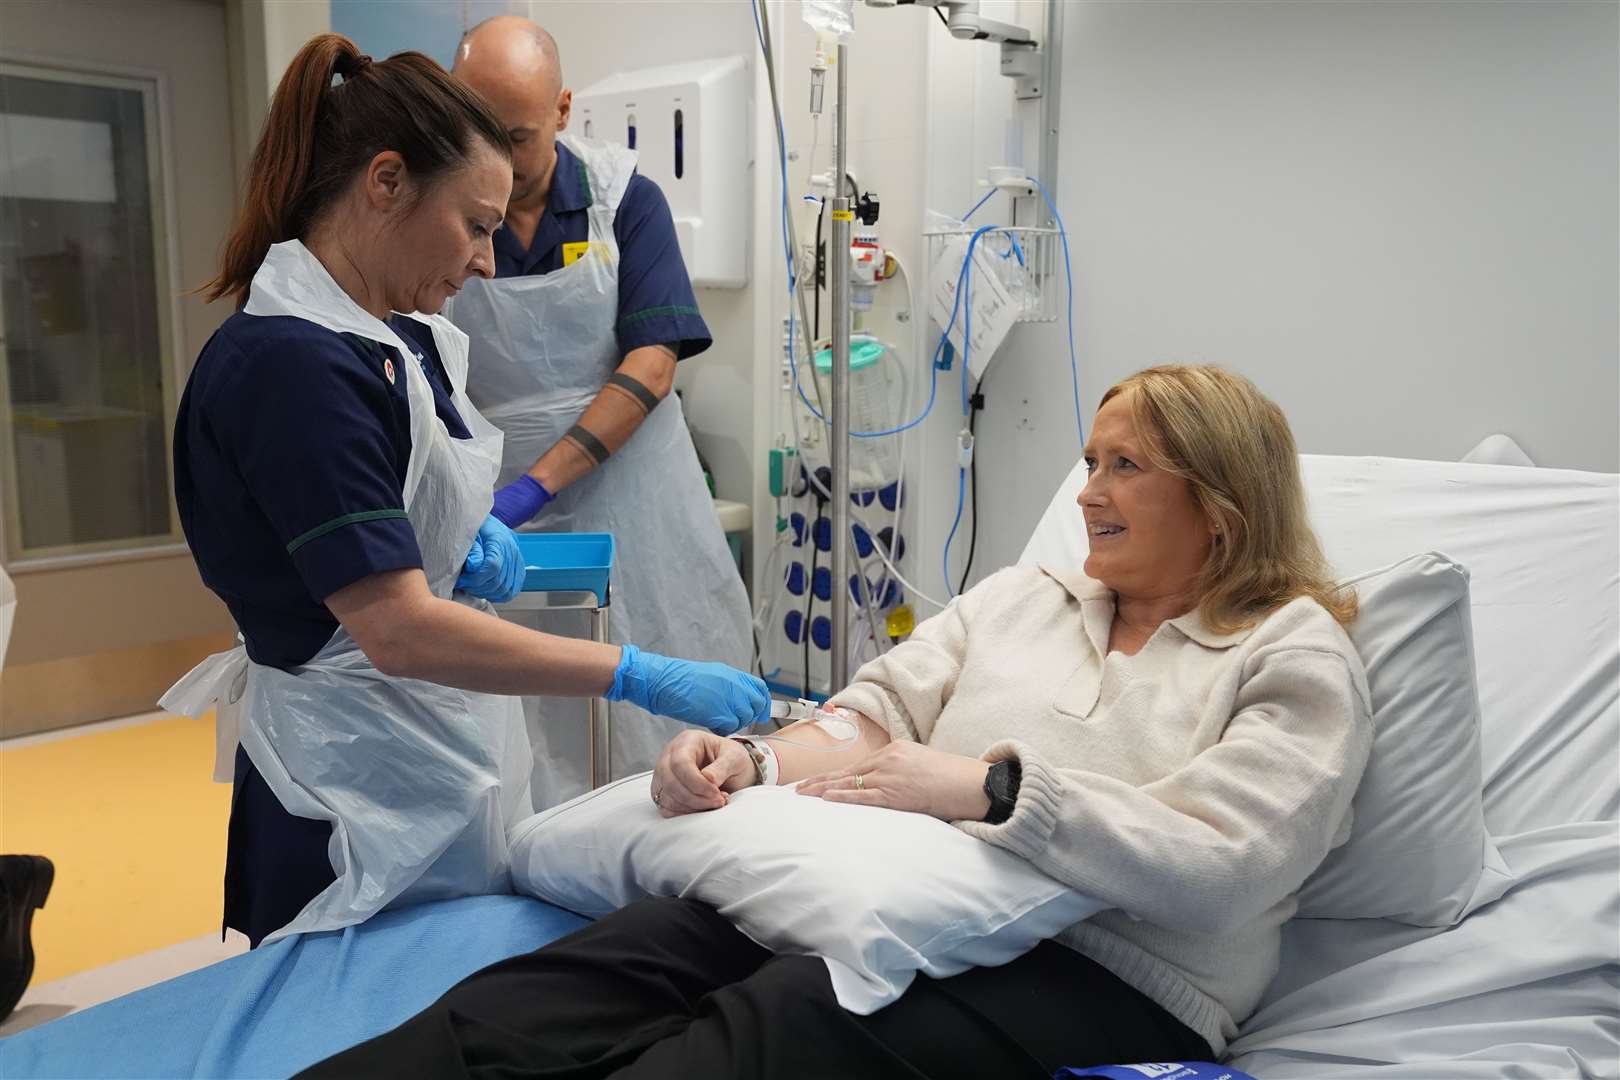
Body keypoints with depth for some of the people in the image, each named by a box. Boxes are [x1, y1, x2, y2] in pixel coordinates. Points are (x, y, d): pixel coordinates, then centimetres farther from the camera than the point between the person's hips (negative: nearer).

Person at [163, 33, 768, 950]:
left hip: (459, 762, 9)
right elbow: (398, 631, -27)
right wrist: (642, 678, -27)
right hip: (365, 800, -9)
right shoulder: (290, 365, -22)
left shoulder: (402, 339, 6)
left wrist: (480, 536, -1)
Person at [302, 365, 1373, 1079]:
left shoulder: (1299, 660, 4)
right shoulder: (1019, 596, 21)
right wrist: (747, 760, -7)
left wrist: (985, 784, -16)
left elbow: (1213, 872, -11)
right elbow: (871, 723, 13)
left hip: (1104, 976, -4)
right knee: (599, 964, -22)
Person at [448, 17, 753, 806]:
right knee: (526, 755, 3)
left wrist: (536, 484, -17)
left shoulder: (625, 201, -1)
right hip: (498, 530, 0)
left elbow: (651, 363, -9)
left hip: (630, 505, 0)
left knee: (664, 737, 7)